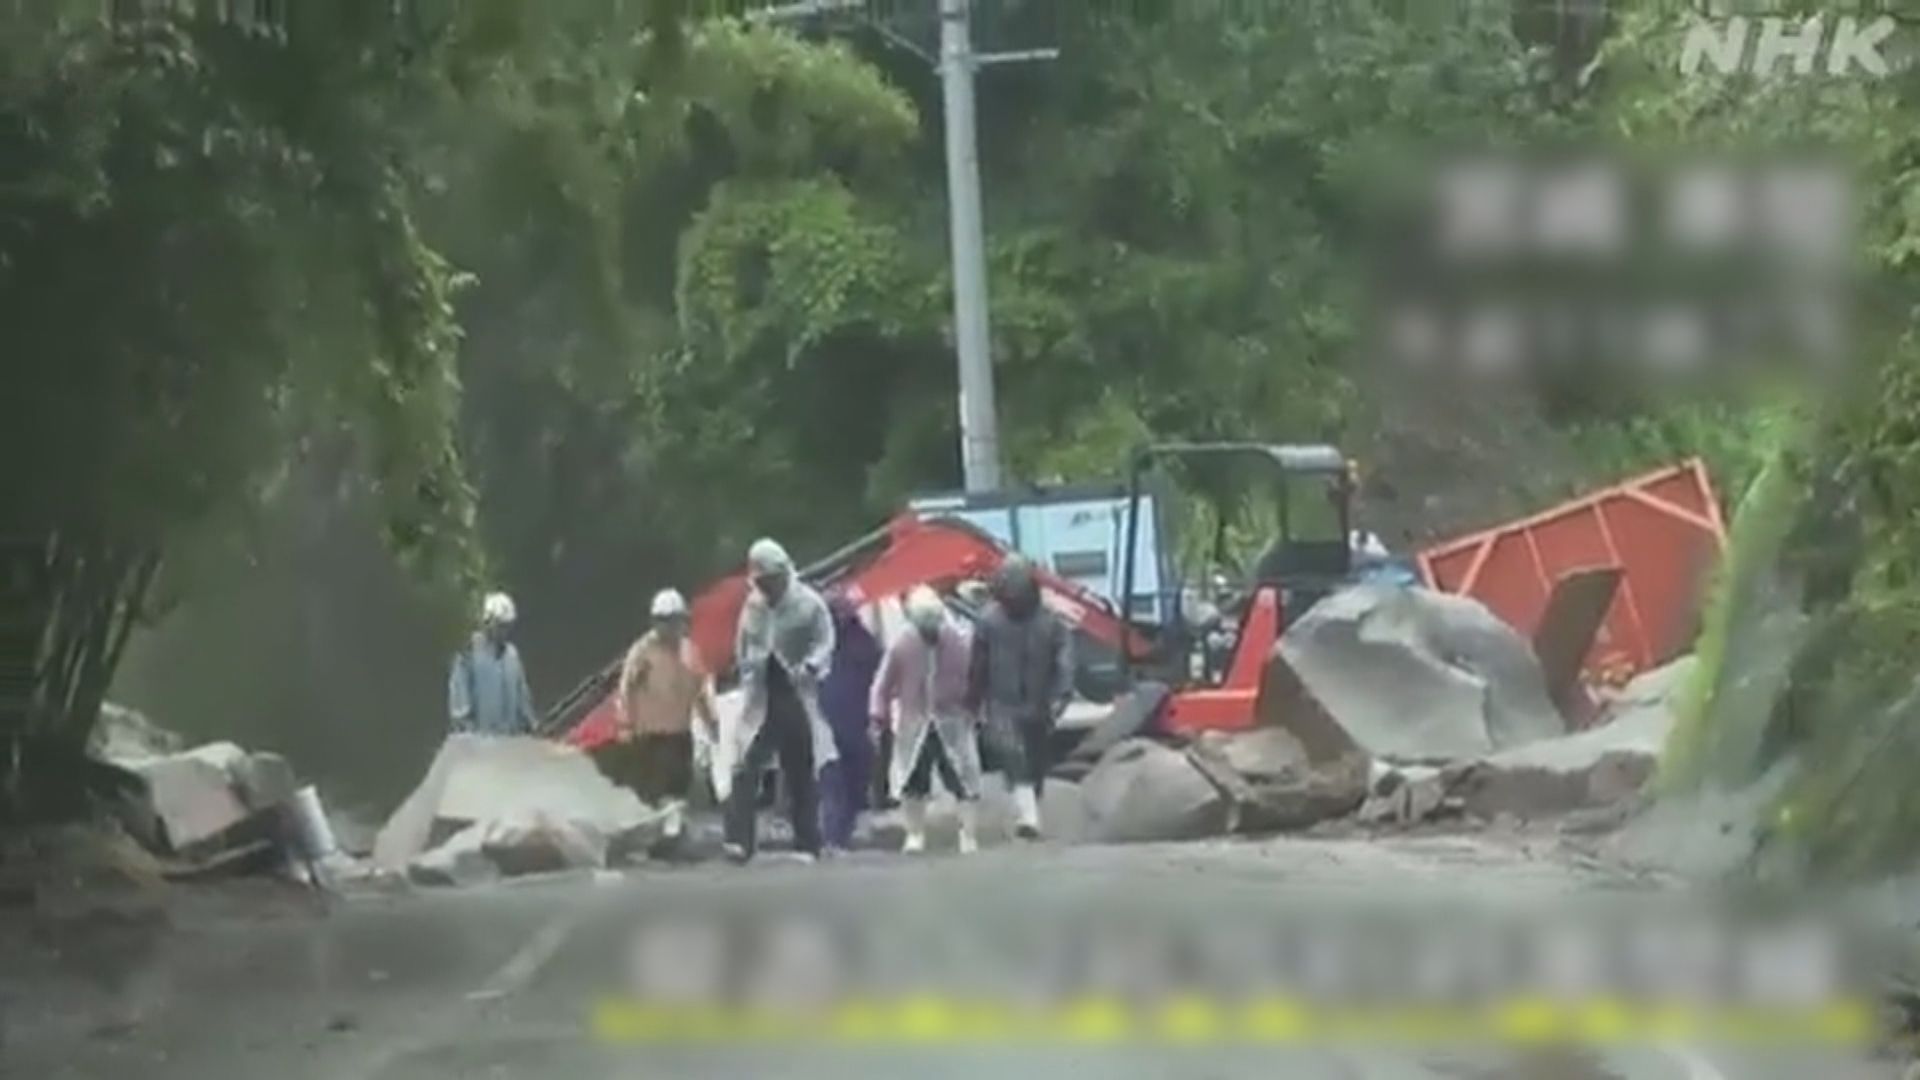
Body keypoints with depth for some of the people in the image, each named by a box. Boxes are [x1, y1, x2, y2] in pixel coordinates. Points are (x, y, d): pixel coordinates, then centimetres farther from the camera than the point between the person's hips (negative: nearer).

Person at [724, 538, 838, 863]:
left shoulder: (809, 604, -6)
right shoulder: (753, 605, 9)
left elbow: (824, 644, -11)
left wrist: (809, 667, -28)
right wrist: (748, 677, 7)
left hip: (796, 700, -3)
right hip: (760, 700, 3)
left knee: (801, 775, 4)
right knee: (745, 769, -11)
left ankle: (807, 845, 12)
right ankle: (739, 841, -15)